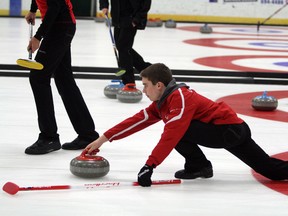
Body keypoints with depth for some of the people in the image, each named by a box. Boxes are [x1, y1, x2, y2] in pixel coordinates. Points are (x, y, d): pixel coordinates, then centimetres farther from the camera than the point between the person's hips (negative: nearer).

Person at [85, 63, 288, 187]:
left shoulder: (180, 97, -21)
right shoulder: (163, 101, 9)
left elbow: (171, 135, -31)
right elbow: (139, 120, 9)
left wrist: (149, 165, -34)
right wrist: (104, 139, 6)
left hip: (230, 130, -10)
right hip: (233, 128, 10)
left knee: (178, 130, -21)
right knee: (270, 169, 9)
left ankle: (198, 166, -2)